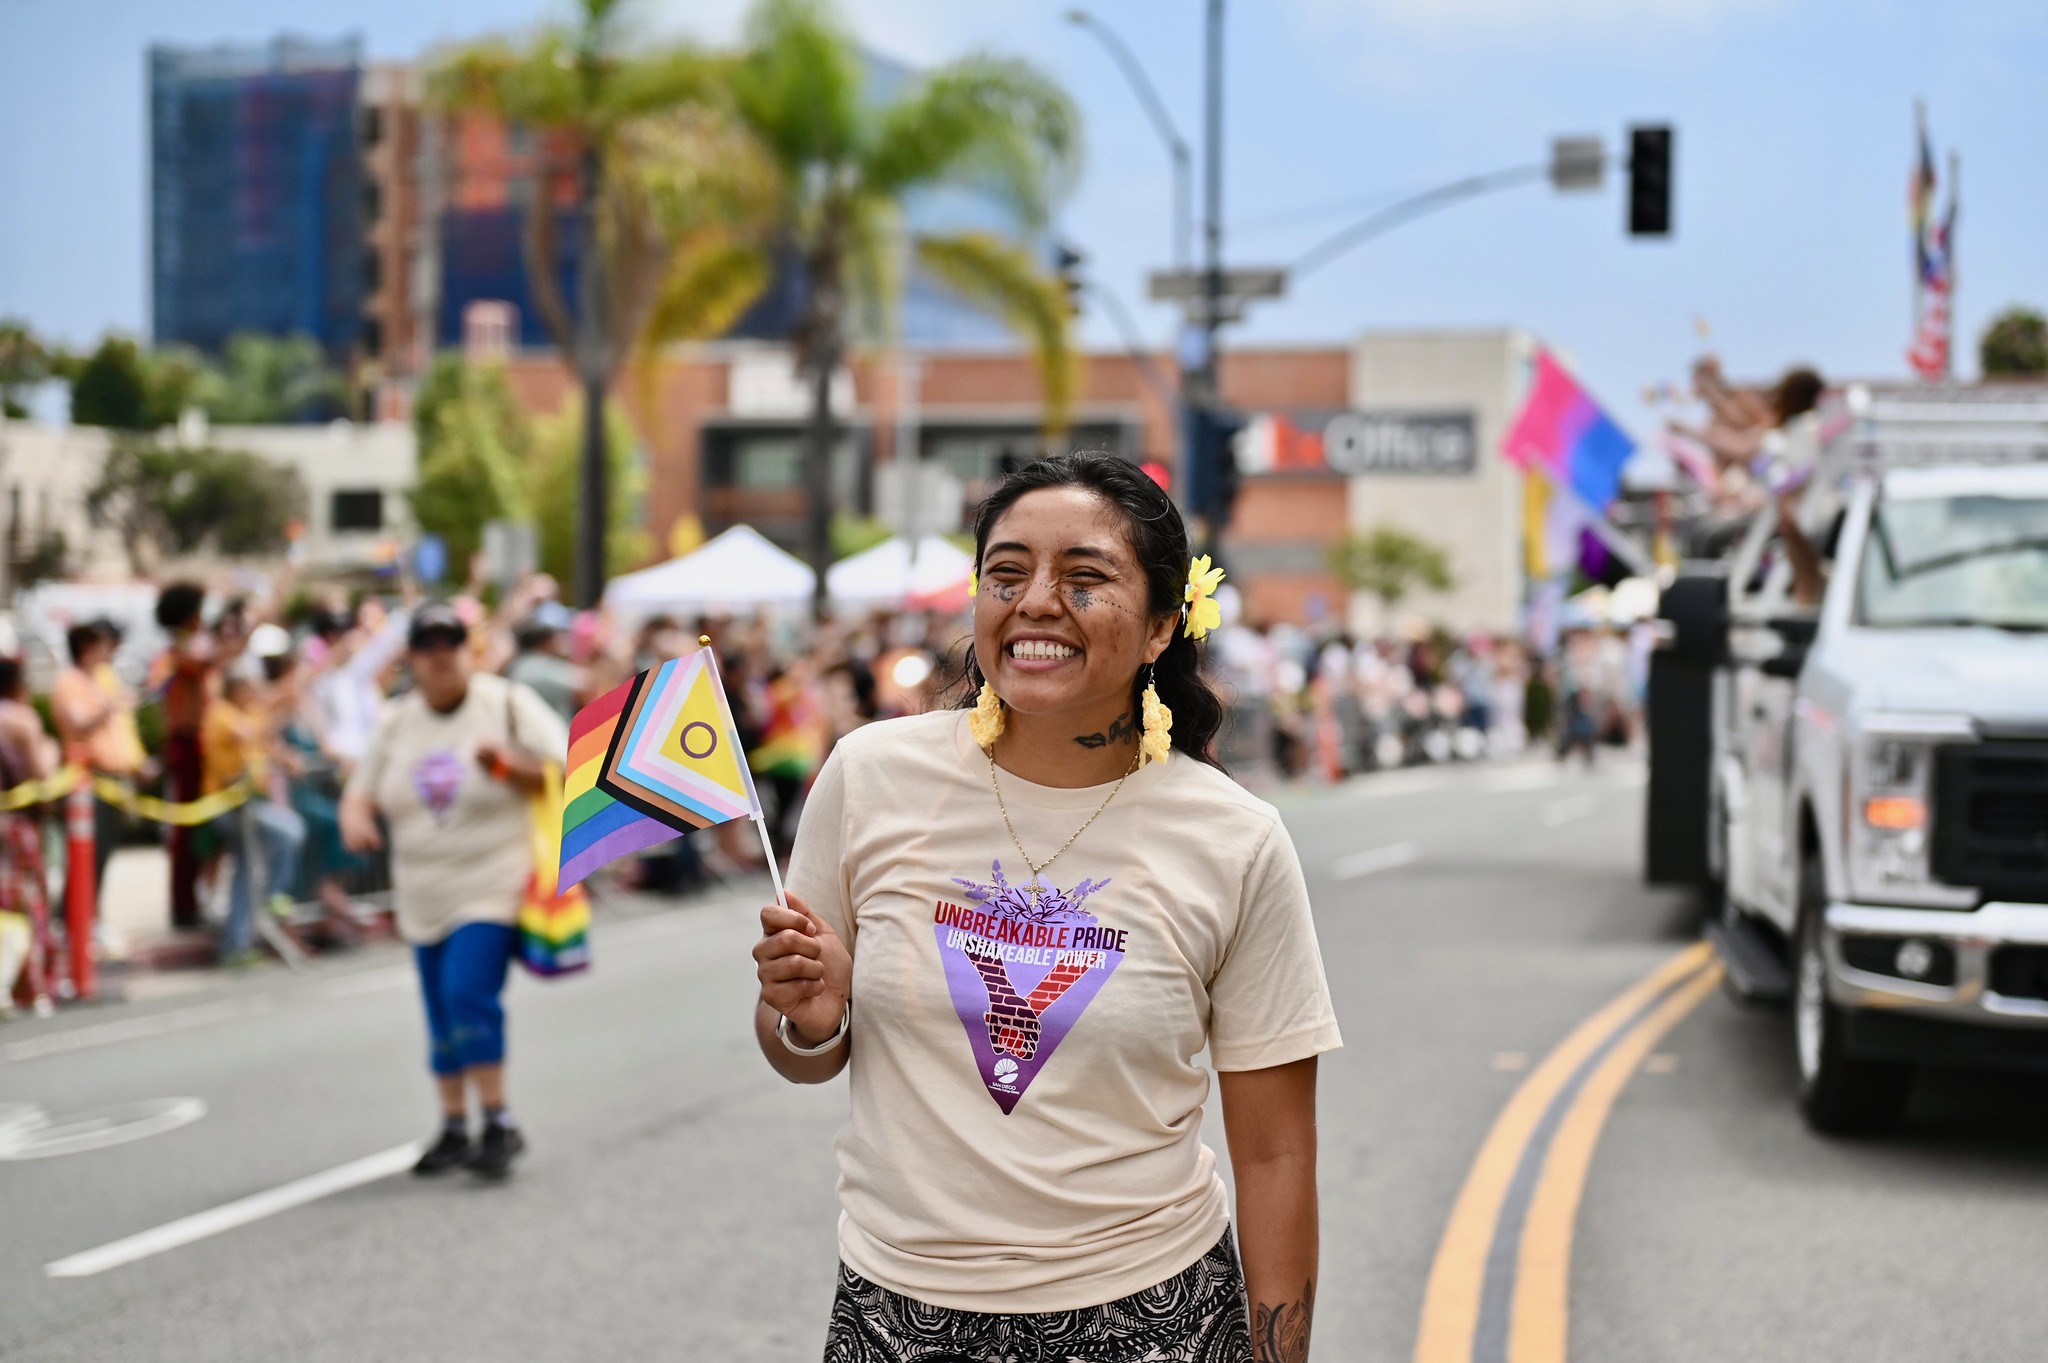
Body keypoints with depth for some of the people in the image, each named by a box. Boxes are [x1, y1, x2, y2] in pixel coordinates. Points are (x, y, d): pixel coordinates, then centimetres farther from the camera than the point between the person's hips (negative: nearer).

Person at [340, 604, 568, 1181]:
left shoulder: (509, 704, -5)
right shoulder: (396, 722, 8)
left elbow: (567, 771, -7)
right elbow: (361, 791, 12)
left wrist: (509, 765, -23)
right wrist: (355, 820, -11)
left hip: (493, 883, -5)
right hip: (425, 894, 5)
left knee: (468, 991, -21)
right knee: (442, 1017, 10)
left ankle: (499, 1123, -11)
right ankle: (454, 1130, 22)